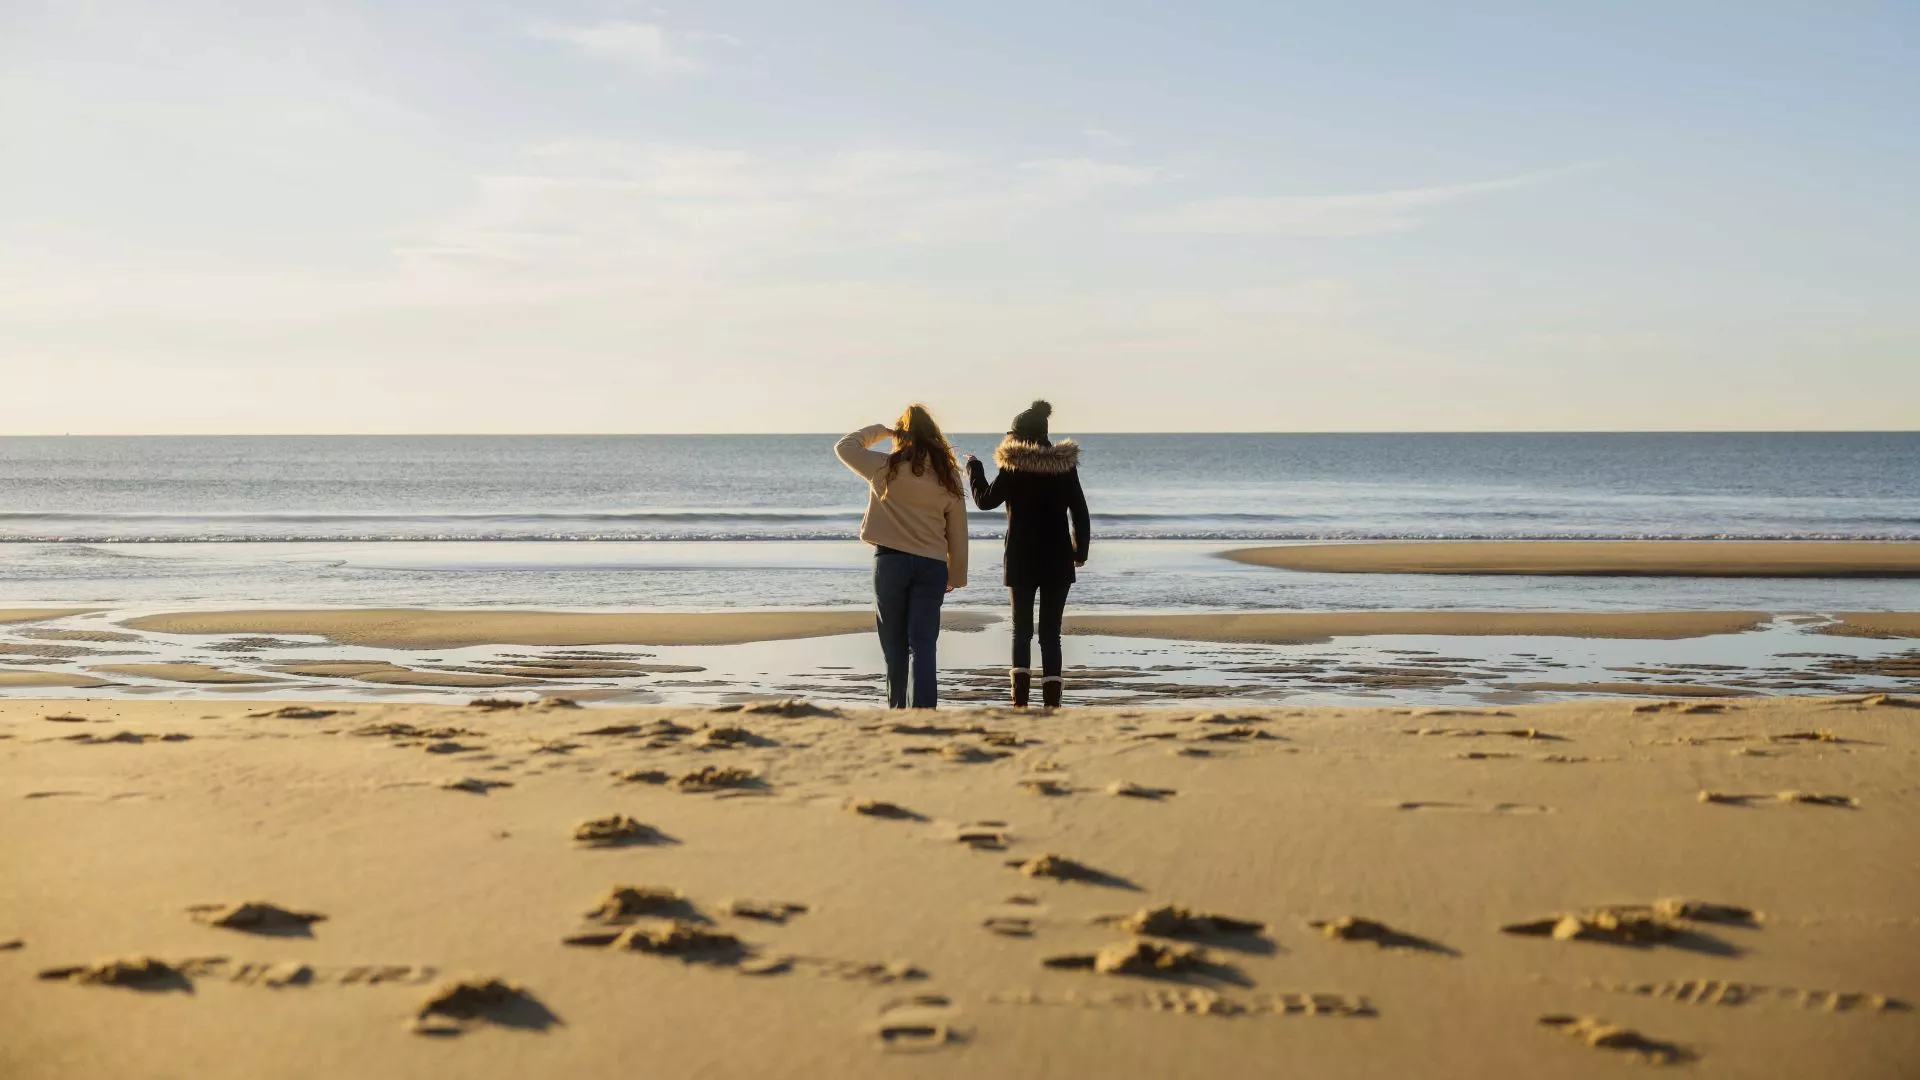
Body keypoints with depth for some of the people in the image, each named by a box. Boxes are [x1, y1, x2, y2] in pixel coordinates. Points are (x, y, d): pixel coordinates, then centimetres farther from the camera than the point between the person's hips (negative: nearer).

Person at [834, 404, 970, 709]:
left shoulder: (886, 468, -3)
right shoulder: (948, 475, 3)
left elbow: (844, 447, 11)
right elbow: (958, 530, 7)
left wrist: (880, 430, 19)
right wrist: (956, 575, 15)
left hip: (891, 560, -1)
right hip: (932, 565, 2)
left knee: (895, 644, 10)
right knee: (924, 646, -2)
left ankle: (897, 710, 19)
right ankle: (923, 711, -12)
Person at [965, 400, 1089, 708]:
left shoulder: (1014, 467, -8)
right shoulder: (1065, 465, 1)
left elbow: (985, 500, -1)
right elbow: (1079, 511, 4)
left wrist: (974, 469, 15)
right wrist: (1081, 551, 14)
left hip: (1022, 560, -2)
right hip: (1057, 560, 2)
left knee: (1021, 631, 9)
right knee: (1051, 632, 4)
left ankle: (1020, 702, -3)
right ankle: (1052, 703, -4)